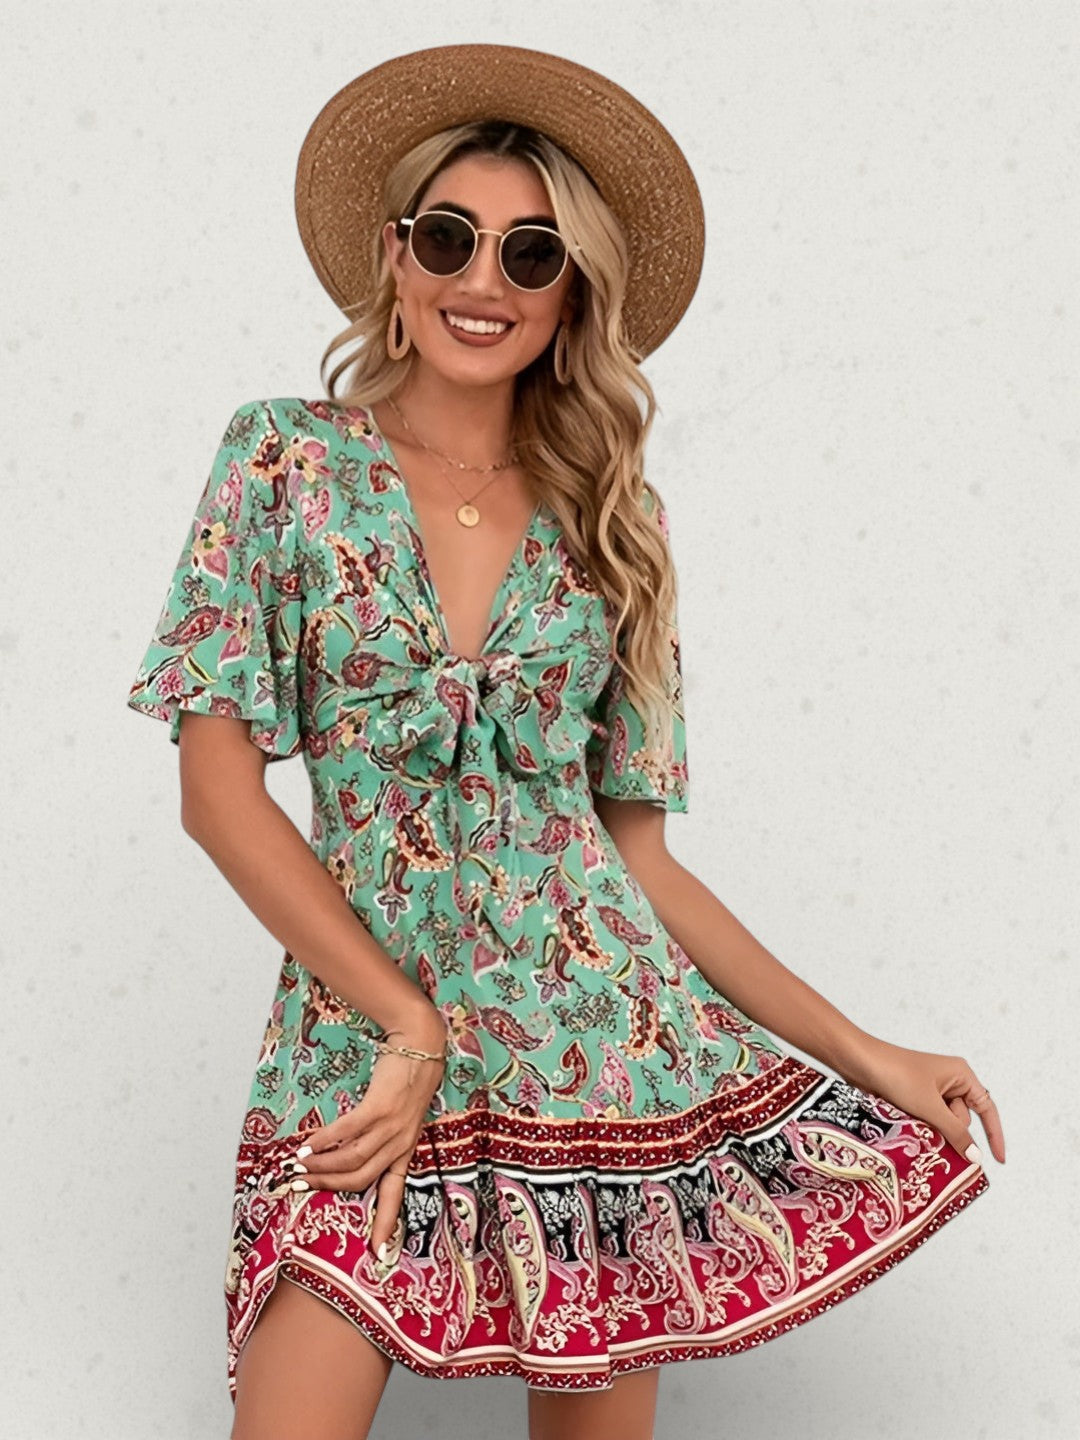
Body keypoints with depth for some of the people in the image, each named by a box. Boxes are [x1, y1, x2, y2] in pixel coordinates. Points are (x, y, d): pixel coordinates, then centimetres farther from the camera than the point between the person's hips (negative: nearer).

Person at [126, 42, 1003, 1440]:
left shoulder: (606, 523, 9)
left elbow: (634, 848, 9)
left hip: (605, 1026, 3)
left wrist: (860, 1051, 5)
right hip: (362, 1010, -2)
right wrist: (412, 1023, -11)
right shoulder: (287, 460, 1)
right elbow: (218, 787, -5)